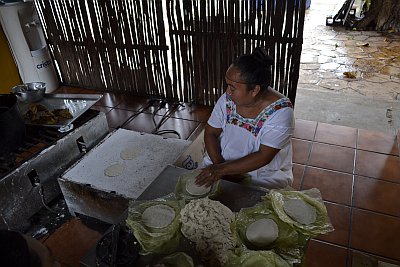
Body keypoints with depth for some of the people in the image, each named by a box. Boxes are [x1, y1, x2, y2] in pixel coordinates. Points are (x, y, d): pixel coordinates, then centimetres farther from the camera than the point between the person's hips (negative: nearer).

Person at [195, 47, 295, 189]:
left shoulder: (280, 110, -23)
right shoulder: (228, 98, -9)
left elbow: (264, 156, -24)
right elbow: (210, 133, -2)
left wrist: (223, 169, -28)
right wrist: (219, 164, -17)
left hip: (266, 175, -3)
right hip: (221, 160, 4)